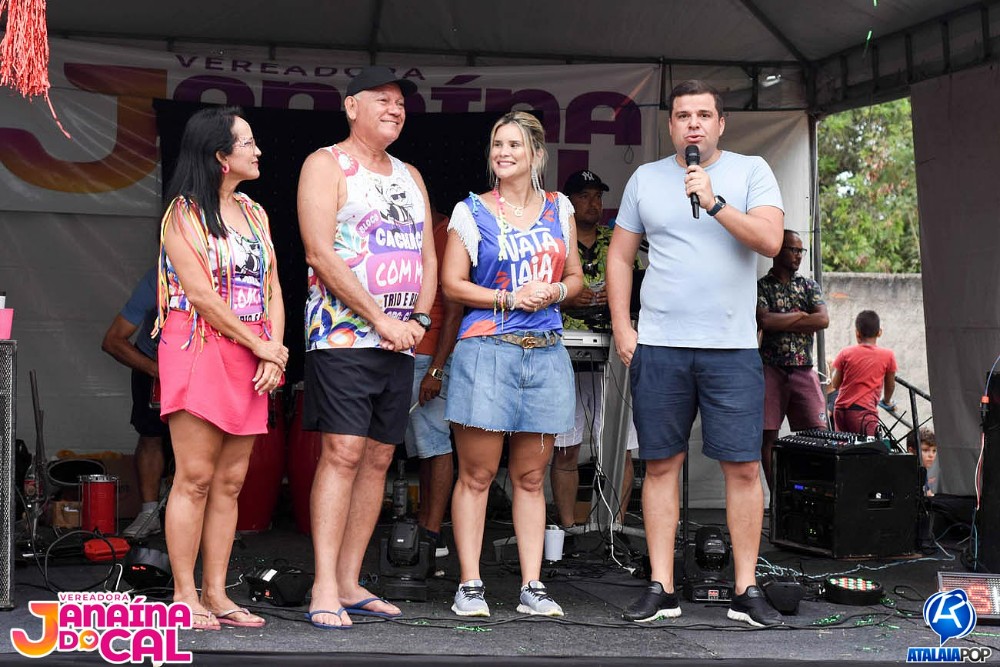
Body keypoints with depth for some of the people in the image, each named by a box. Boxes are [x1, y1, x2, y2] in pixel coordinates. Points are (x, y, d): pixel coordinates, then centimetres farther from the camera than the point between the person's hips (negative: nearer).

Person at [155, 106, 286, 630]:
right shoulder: (184, 213, -4)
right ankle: (184, 595, 0)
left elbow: (273, 290, 14)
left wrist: (276, 350, -2)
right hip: (200, 350, -6)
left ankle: (215, 593, 10)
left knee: (230, 481, 6)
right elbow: (201, 295, -12)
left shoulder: (255, 213, 17)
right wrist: (261, 347, -11)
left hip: (252, 360, 6)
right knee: (195, 477, -6)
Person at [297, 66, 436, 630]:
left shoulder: (410, 176, 21)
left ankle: (350, 583, 13)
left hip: (401, 338, 7)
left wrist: (419, 317, 2)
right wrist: (380, 318, -14)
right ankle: (325, 589, -9)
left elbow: (428, 256, 21)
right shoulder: (327, 165, -1)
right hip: (343, 334, -7)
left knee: (379, 458, 6)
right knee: (342, 453, -12)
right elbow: (321, 253, -12)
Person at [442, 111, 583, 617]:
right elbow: (451, 283, 0)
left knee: (531, 477, 8)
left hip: (546, 353, 3)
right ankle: (470, 585, 5)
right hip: (486, 349, -3)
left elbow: (576, 277, 18)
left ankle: (532, 586, 12)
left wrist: (554, 292, -4)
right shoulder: (471, 211, 4)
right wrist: (509, 298, -11)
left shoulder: (559, 209, 14)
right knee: (476, 475, -2)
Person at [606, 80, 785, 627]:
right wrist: (621, 327, 5)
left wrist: (714, 202, -17)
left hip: (733, 346, -2)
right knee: (661, 465, 3)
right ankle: (661, 588, 10)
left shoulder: (751, 171, 5)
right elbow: (620, 256, 14)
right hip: (658, 346, 2)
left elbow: (770, 240, -8)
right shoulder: (645, 178, 12)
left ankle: (746, 589, 7)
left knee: (743, 467, -2)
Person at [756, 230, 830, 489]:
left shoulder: (809, 285, 16)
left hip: (804, 369, 3)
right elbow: (764, 320, -12)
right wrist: (801, 315, -4)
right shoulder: (761, 287, 6)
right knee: (768, 436, -4)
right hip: (771, 369, -2)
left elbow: (823, 320, 0)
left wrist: (781, 322, -5)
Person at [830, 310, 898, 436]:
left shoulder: (845, 353, 6)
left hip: (841, 409, 3)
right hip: (865, 410, -3)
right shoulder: (887, 355, 2)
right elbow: (890, 385, 13)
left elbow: (835, 384, 9)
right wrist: (887, 401, 33)